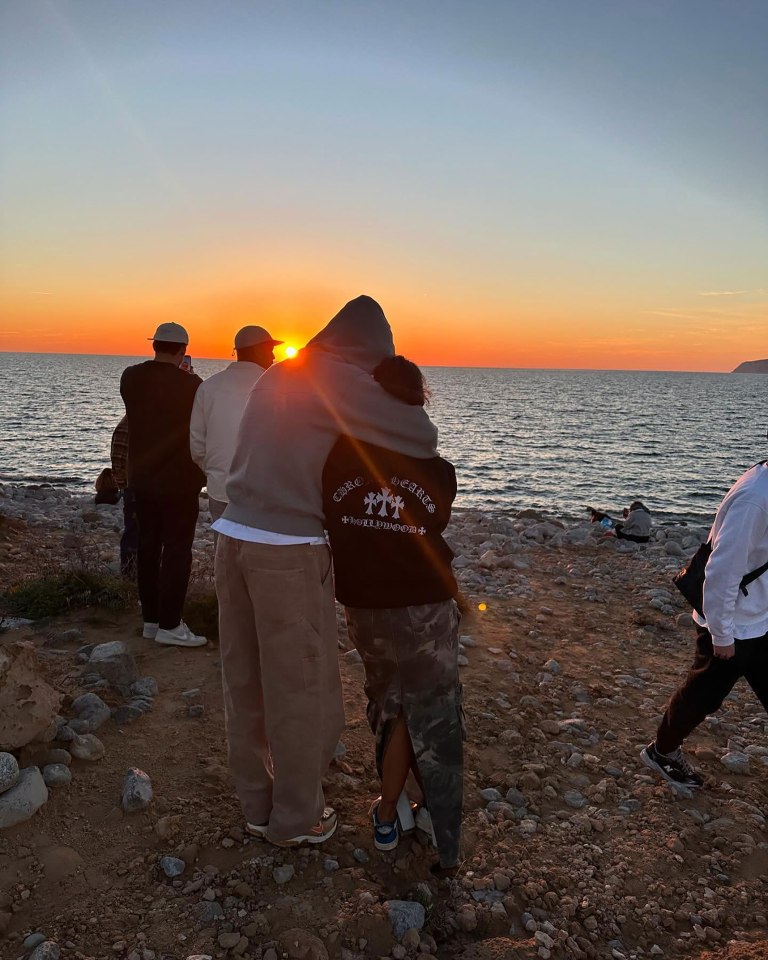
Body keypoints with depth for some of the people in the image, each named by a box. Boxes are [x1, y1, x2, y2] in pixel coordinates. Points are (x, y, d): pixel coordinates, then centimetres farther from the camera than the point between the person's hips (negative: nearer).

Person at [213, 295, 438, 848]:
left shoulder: (278, 375, 15)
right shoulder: (338, 377, -9)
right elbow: (422, 437, -11)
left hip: (236, 535, 8)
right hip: (288, 551, -8)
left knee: (246, 681, 17)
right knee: (299, 686, 9)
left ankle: (258, 805, 34)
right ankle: (296, 818, 26)